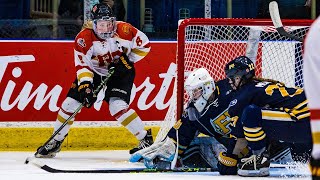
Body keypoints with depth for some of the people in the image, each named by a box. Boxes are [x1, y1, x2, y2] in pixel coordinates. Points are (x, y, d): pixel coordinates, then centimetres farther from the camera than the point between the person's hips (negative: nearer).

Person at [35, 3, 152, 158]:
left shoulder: (123, 31, -23)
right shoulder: (84, 39, -24)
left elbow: (144, 45, -8)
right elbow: (82, 65, -23)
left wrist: (127, 61, -13)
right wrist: (85, 85, -38)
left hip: (120, 73, -2)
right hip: (94, 72, 2)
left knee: (117, 107, -24)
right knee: (70, 103, -3)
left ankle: (145, 139, -13)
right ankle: (56, 141, 14)